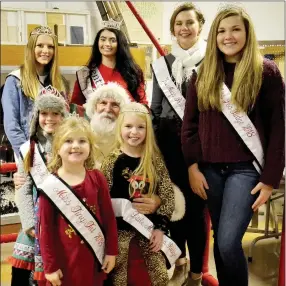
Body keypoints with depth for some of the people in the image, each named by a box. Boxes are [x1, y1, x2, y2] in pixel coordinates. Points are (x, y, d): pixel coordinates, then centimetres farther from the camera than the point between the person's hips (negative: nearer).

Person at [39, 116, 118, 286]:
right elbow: (46, 228, -6)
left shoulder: (97, 178, -4)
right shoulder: (51, 186, -10)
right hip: (65, 259, -2)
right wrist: (50, 266, -5)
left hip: (95, 256, 2)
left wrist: (112, 251, 1)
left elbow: (109, 216, 1)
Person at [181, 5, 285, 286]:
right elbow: (189, 123, 7)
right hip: (210, 168, 4)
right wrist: (193, 167, -2)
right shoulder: (203, 73, 7)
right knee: (219, 240, 12)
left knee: (228, 241, -11)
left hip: (246, 167, -3)